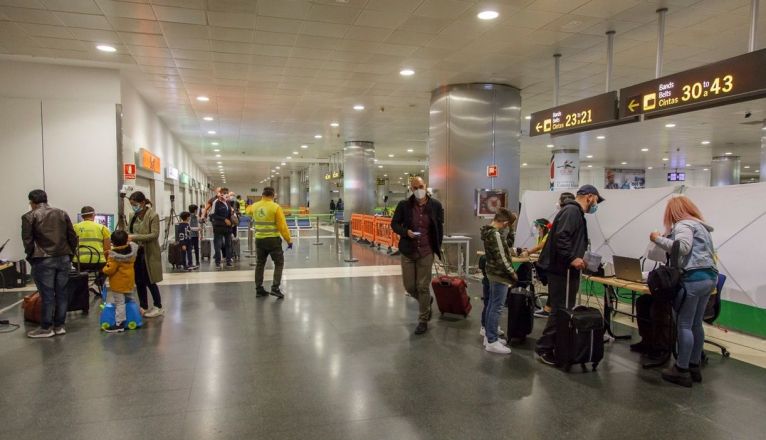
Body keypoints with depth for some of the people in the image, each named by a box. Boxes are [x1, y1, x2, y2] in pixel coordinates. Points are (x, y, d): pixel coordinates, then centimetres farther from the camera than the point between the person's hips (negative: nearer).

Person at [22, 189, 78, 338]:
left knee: (47, 295, 1)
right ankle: (59, 326, 16)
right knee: (62, 293, 9)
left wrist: (32, 258, 5)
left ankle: (46, 328, 10)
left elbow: (27, 240, -6)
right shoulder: (62, 213, 10)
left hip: (43, 260, -4)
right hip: (64, 259, 4)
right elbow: (73, 237, 7)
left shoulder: (29, 216, -2)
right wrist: (70, 255, 12)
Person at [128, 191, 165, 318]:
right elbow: (129, 231, 15)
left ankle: (158, 307, 13)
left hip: (149, 253, -6)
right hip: (136, 252, 6)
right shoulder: (133, 216, 7)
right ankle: (143, 307, 23)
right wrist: (127, 237, -8)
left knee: (149, 281, 0)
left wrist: (135, 237, -27)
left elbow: (154, 235, -20)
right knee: (139, 282, 10)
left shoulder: (153, 215, -13)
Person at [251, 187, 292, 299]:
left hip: (259, 239, 5)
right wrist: (289, 240, -7)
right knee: (279, 263, 6)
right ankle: (275, 288, -3)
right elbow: (282, 226, -14)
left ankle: (259, 289, 18)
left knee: (259, 264, 14)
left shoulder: (255, 206, 3)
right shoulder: (276, 207, -12)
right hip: (273, 240, -5)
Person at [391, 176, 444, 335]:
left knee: (423, 287, 2)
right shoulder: (404, 205, -4)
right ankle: (426, 301, 39)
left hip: (426, 252, -1)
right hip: (407, 251, 2)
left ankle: (423, 320, 18)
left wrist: (437, 248, 4)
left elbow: (439, 228, 5)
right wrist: (406, 232, -15)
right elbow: (394, 224, 4)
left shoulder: (435, 205, -3)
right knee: (409, 286, 8)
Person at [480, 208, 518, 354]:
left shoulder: (489, 230, 6)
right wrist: (513, 274, -11)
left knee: (491, 304, 16)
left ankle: (489, 336, 26)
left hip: (493, 272, 10)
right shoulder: (496, 234, -22)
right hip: (499, 274, -10)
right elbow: (501, 259, -22)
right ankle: (491, 342, 3)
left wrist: (511, 218, 9)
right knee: (497, 307, -3)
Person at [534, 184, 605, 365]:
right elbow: (560, 237, -26)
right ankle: (544, 348, 2)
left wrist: (578, 258, 16)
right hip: (563, 270, -11)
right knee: (561, 311, -5)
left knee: (561, 310, 15)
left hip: (564, 269, 11)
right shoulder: (572, 211, -14)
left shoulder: (575, 212, 19)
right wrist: (572, 258, -25)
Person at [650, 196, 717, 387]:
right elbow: (704, 251, 20)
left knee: (684, 324, -3)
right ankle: (694, 367, 22)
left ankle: (682, 370, 2)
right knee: (696, 324, 15)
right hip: (709, 277, 9)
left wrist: (658, 239, -12)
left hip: (694, 278, -9)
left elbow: (683, 247, -22)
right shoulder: (699, 225, 22)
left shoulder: (683, 224, -6)